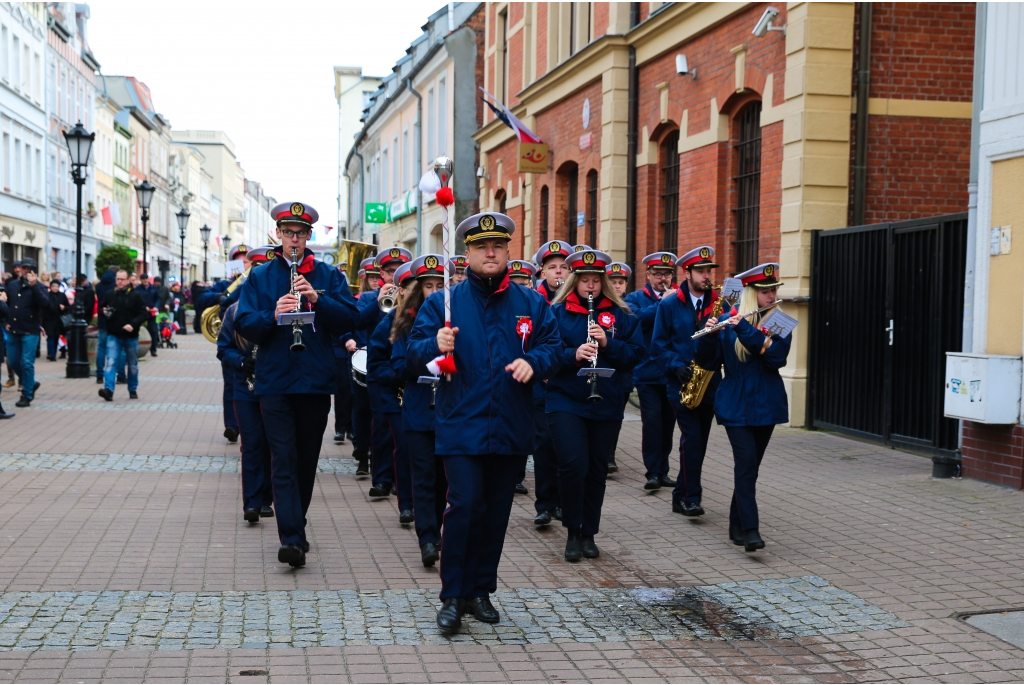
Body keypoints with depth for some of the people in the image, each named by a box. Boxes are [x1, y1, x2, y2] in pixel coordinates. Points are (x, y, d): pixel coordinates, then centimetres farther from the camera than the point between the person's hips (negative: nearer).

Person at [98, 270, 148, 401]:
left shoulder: (135, 296, -5)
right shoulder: (110, 295, 4)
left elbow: (144, 314, -8)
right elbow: (102, 309, 19)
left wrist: (133, 324, -22)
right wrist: (104, 312, -5)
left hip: (131, 336, -1)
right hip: (113, 335, 1)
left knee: (133, 365, 12)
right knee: (111, 362, -13)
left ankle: (133, 390, 27)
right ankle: (108, 389, -21)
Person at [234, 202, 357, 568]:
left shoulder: (328, 275, 6)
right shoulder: (260, 276, 6)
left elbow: (348, 318, -5)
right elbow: (244, 324, -2)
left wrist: (317, 298, -20)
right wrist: (273, 315, -21)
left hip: (316, 382, 1)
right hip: (274, 382, -1)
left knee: (307, 459, 12)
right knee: (283, 460, -8)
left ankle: (295, 525, 28)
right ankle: (292, 538, -13)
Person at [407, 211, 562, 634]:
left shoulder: (531, 304, 8)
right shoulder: (442, 303, 2)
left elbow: (554, 347, 6)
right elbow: (414, 352, -1)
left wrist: (533, 361, -16)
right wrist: (436, 345, -23)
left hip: (512, 428, 3)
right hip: (462, 426, -3)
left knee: (496, 511, 10)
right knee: (464, 505, -12)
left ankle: (481, 590, 24)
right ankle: (452, 596, 1)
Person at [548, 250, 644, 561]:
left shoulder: (621, 315, 5)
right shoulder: (556, 312, 1)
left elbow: (637, 352, -1)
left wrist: (608, 343, -17)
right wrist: (573, 354, -24)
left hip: (607, 405, 3)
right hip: (566, 402, -2)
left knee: (597, 469, 8)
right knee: (574, 464, -14)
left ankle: (588, 533, 22)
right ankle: (572, 532, 4)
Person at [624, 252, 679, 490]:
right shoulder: (635, 298, 6)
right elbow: (635, 319, -14)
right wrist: (662, 303, -17)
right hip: (648, 372, -3)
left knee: (668, 421, 7)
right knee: (652, 420, -10)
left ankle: (662, 471, 17)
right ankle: (653, 471, -4)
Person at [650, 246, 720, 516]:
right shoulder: (669, 305, 1)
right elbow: (658, 344, -1)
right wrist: (677, 367, -15)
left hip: (710, 384, 3)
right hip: (681, 384, -3)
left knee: (699, 441, 8)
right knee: (691, 437, -14)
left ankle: (682, 496, 21)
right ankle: (691, 497, -7)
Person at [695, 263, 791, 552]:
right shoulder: (727, 321, -1)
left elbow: (777, 356, -16)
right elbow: (708, 362, -3)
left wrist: (745, 329, -24)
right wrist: (709, 334, -21)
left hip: (766, 405, 2)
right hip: (736, 405, -2)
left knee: (750, 465, 9)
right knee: (746, 463, -14)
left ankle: (737, 524, 22)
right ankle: (750, 530, -17)